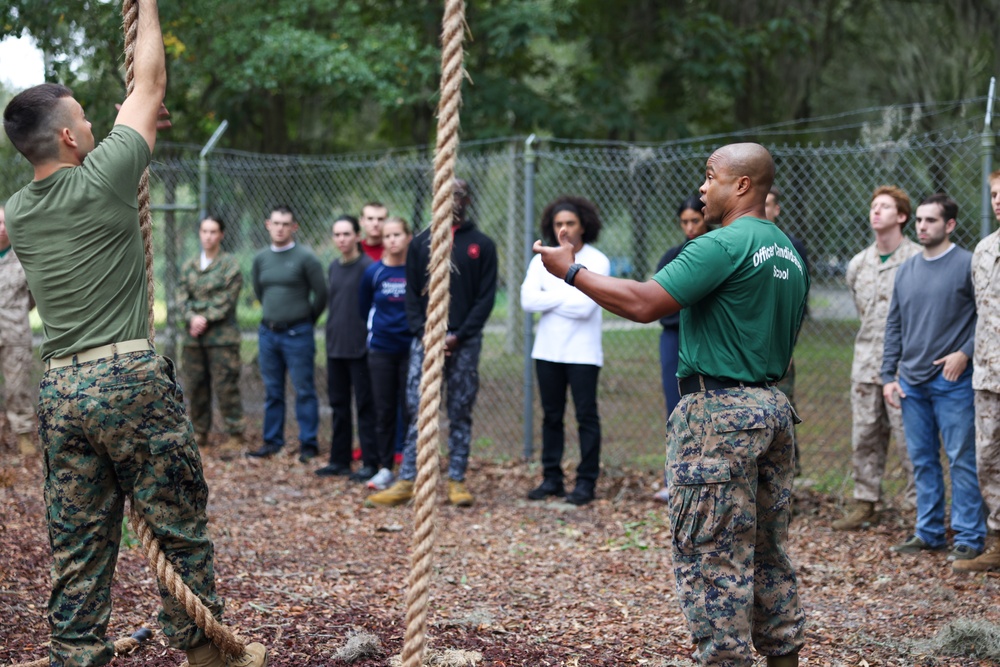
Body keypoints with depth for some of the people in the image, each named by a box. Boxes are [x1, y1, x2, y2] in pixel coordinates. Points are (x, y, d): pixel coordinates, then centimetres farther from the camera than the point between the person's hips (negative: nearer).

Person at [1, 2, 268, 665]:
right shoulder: (102, 179, -8)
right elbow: (150, 82, 4)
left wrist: (136, 133, 36)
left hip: (58, 392, 7)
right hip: (129, 382, -6)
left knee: (78, 548, 9)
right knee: (181, 531, 6)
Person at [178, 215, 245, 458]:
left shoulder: (229, 263, -1)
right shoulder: (189, 266, 14)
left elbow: (227, 299, -8)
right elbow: (183, 296, 6)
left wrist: (205, 319, -15)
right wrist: (192, 317, -12)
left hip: (221, 335, -5)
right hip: (193, 335, 5)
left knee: (225, 387, -7)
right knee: (195, 386, 9)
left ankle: (235, 435, -3)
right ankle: (199, 432, 21)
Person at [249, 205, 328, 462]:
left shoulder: (305, 257, -8)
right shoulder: (261, 258, 7)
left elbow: (321, 293, -4)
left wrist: (307, 320, 5)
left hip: (297, 334, -5)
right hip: (268, 333, 5)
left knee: (304, 390, -2)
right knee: (272, 391, 10)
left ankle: (308, 444, 2)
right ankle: (272, 441, 18)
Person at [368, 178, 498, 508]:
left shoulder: (482, 246, 4)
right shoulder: (420, 243, 10)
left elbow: (486, 298, -1)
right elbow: (412, 295, 8)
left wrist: (458, 336, -10)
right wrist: (425, 333, -7)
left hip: (464, 343, -1)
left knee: (460, 413, 4)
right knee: (418, 410, -2)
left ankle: (457, 481, 10)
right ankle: (407, 480, -2)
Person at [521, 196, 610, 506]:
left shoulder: (597, 261, -6)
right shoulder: (542, 261, 6)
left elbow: (585, 306, -18)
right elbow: (527, 300, -7)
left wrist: (548, 299, -8)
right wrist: (567, 296, -11)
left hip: (582, 352, -4)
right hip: (547, 350, 4)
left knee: (586, 416, -1)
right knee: (551, 416, 10)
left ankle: (586, 481, 4)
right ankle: (551, 478, 16)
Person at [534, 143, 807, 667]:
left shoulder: (724, 245, -15)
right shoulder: (788, 253, 15)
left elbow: (644, 303, -19)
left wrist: (570, 271, -10)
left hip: (719, 412, -9)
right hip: (774, 408, 9)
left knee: (711, 555, -3)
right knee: (767, 554, 15)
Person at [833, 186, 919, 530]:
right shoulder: (858, 264, 13)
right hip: (866, 365, 6)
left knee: (909, 438, -4)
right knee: (864, 437, 9)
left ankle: (920, 505, 4)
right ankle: (865, 504, 17)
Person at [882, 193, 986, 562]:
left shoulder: (968, 264, -6)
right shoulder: (906, 270, 12)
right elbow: (894, 326, 15)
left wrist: (965, 352, -16)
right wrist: (888, 375, 9)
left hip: (952, 381, -6)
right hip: (912, 382, 6)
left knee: (961, 460, -3)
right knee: (922, 460, 11)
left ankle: (969, 537, 3)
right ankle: (929, 532, 20)